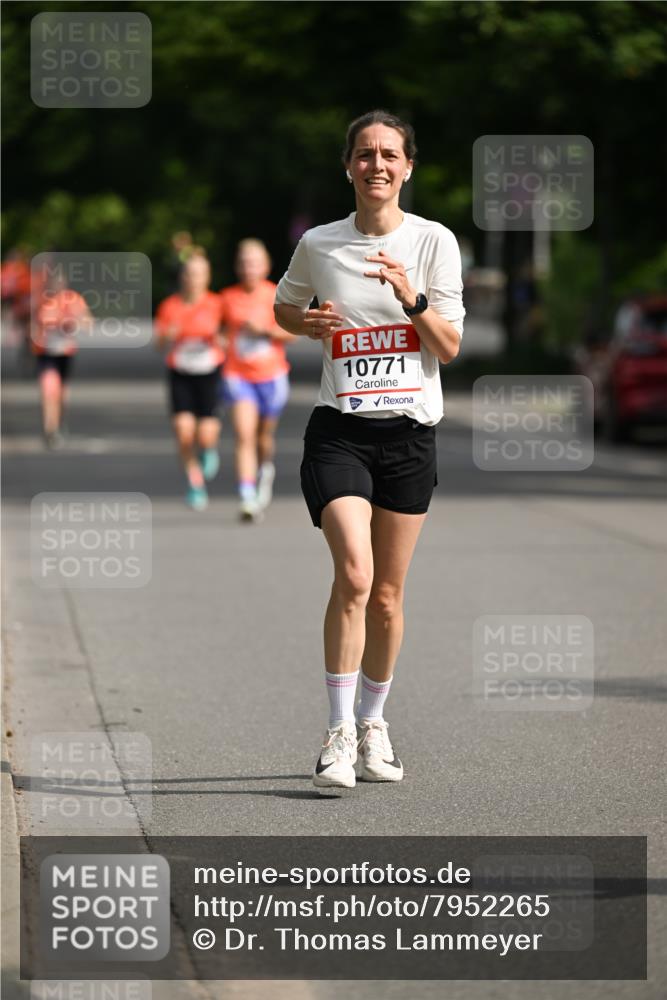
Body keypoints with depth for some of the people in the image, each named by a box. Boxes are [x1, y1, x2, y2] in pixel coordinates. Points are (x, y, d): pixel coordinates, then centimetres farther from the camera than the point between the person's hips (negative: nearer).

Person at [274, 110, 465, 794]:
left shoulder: (434, 242, 0)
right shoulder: (318, 245, 2)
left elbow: (450, 348, -1)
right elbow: (282, 306, 21)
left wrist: (413, 297, -18)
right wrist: (307, 322, -1)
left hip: (410, 433, 1)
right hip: (339, 429, -1)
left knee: (387, 595, 7)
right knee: (354, 574, -20)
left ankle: (373, 724, 27)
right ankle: (339, 733, -13)